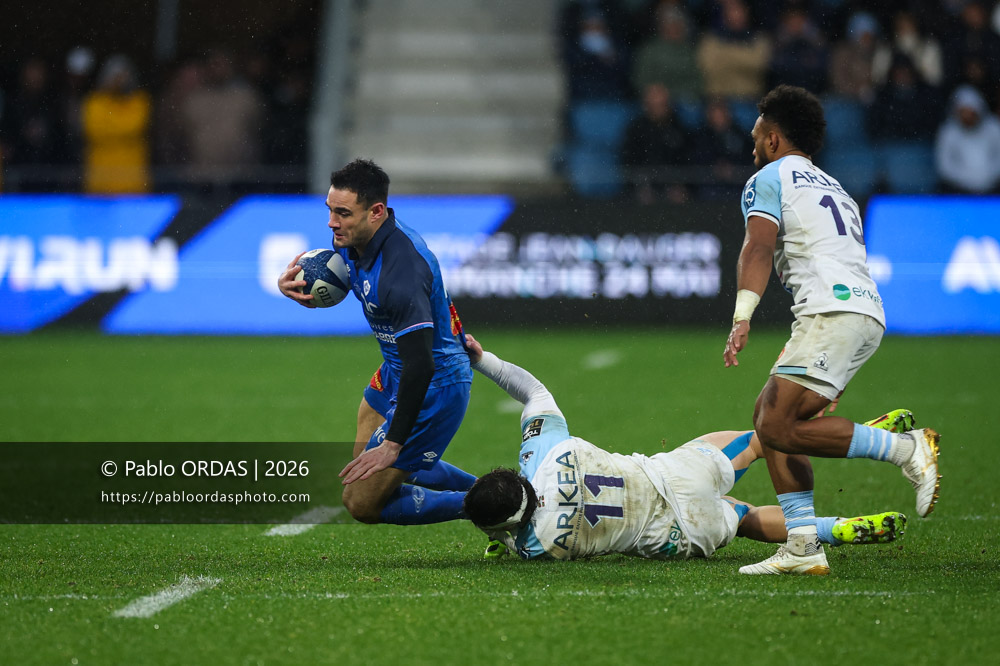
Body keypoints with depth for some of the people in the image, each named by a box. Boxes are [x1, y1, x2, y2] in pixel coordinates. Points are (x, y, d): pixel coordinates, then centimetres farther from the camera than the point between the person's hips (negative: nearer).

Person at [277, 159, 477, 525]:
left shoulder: (400, 270, -34)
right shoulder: (351, 239, -6)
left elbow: (420, 365, -35)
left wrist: (393, 444, -31)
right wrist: (290, 285, -10)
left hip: (433, 386, -10)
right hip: (395, 373, 10)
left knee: (362, 503, -7)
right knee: (366, 465, 29)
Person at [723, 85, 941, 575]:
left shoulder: (769, 179, 8)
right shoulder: (835, 190, 33)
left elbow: (759, 248, -10)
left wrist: (741, 318, -23)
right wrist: (835, 378, 42)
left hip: (832, 313, -9)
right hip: (868, 315, 9)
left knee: (779, 427, -15)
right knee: (768, 414, 11)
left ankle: (906, 448, -16)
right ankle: (803, 547, 3)